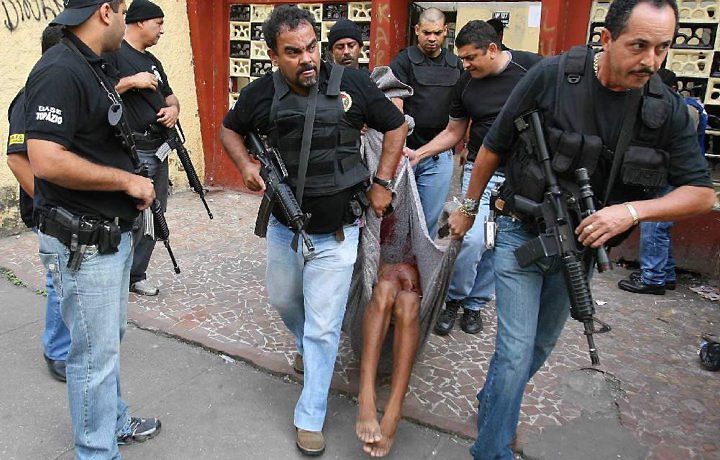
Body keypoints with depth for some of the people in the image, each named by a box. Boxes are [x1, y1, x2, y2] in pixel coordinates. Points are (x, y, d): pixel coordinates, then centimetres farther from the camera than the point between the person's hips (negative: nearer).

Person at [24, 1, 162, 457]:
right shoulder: (59, 71, -19)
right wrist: (128, 180, -19)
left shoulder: (99, 67, 12)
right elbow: (47, 161, -28)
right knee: (95, 353, 4)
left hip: (114, 232, 10)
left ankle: (115, 423, 41)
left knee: (110, 338, 22)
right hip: (82, 242, -10)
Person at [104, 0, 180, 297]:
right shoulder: (113, 53, -7)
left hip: (159, 149, 9)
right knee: (132, 219, -9)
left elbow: (169, 95, 26)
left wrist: (174, 108, 4)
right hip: (132, 151, -9)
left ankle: (136, 275, 22)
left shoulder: (152, 61, 19)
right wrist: (131, 81, -18)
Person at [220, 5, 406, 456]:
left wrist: (383, 183, -4)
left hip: (336, 234, -3)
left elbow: (395, 126, 2)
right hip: (284, 227, 3)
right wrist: (246, 165, -6)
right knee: (283, 300, 25)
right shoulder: (261, 93, -7)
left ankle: (310, 419, 20)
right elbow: (230, 129, 13)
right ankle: (306, 345, 59)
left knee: (323, 329, 2)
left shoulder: (352, 83, -12)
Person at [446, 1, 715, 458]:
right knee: (516, 352, -5)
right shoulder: (552, 76, -17)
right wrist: (468, 208, 4)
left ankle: (493, 400, 46)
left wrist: (631, 210, -22)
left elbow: (701, 192, -5)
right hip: (522, 236, -4)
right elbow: (494, 147, -5)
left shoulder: (669, 110, -8)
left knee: (540, 348, 19)